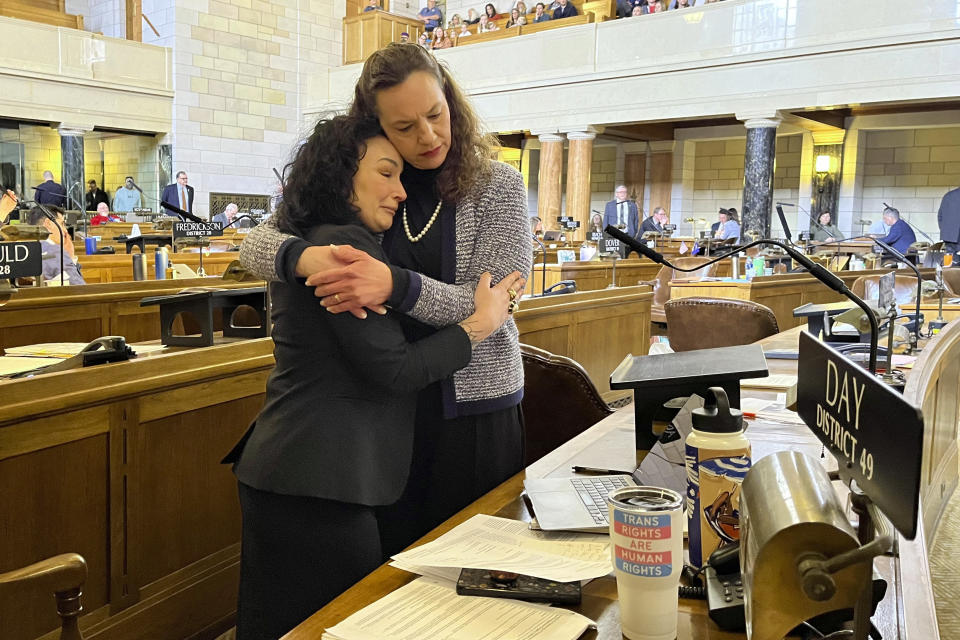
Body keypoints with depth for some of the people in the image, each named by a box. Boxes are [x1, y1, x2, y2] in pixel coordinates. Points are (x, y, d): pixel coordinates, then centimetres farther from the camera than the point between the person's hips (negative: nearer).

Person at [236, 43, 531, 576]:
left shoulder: (497, 187, -5)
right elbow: (254, 245, 0)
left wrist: (394, 285, -30)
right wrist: (304, 256, -25)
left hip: (472, 408, -2)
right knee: (386, 565, 13)